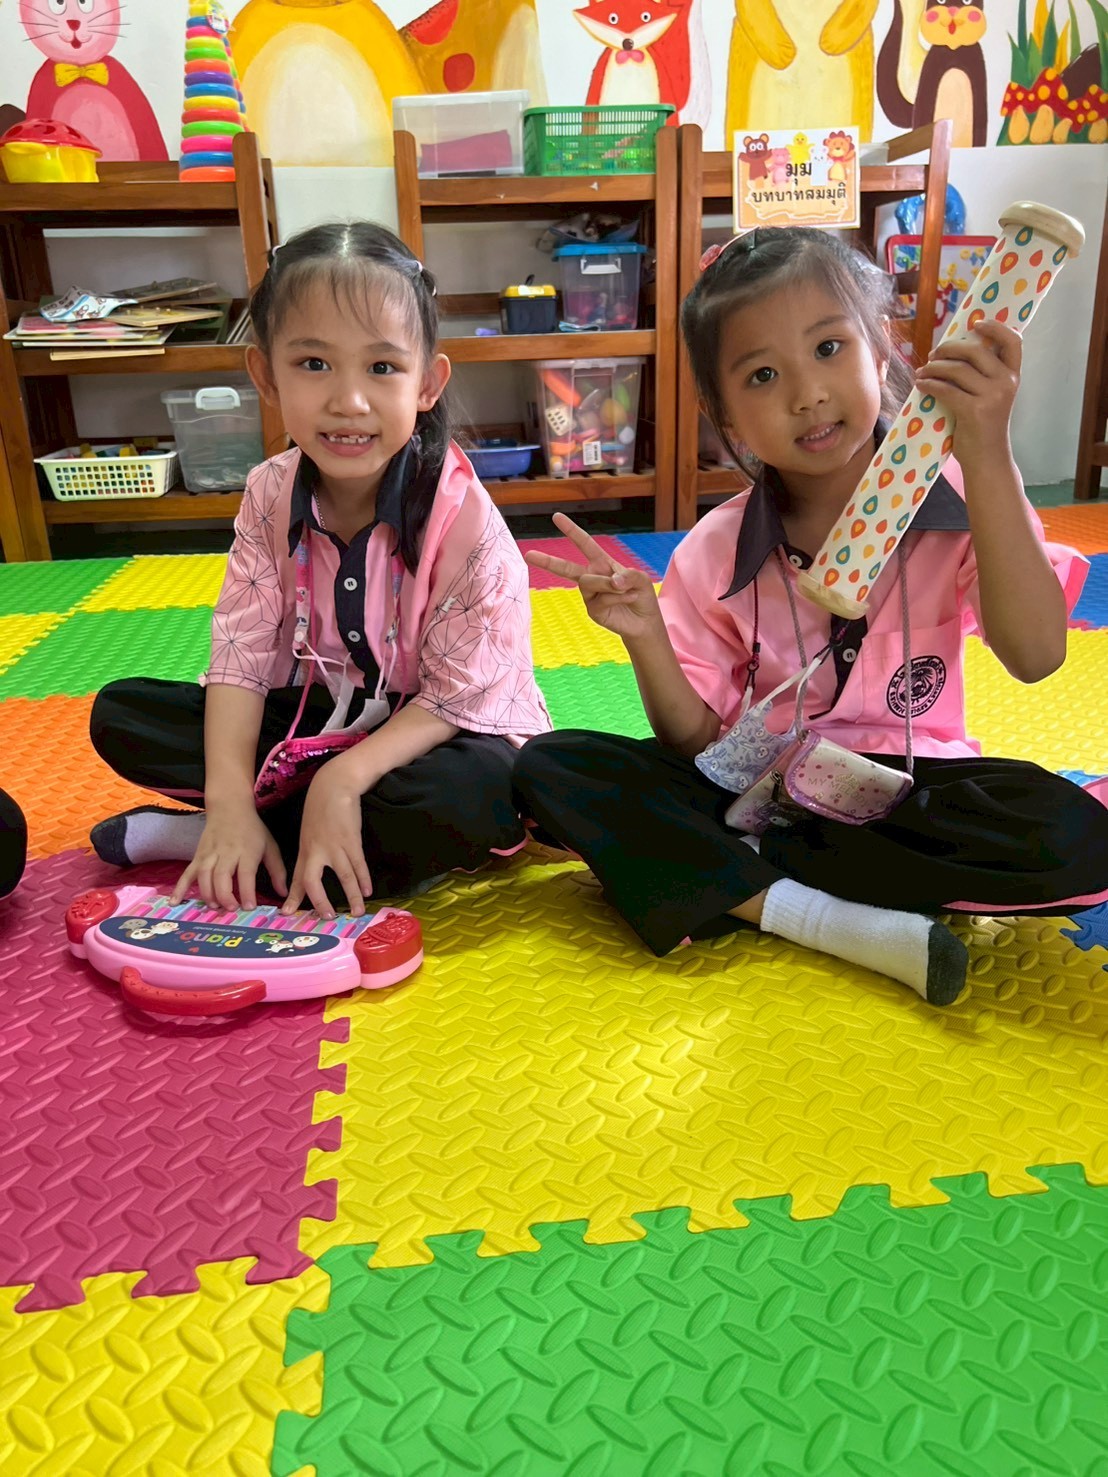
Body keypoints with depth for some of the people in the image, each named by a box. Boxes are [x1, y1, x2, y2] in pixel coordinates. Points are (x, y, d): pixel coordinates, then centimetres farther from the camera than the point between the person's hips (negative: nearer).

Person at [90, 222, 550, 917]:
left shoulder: (461, 514, -22)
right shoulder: (271, 495, -8)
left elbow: (457, 697, -21)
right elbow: (242, 653, -10)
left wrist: (344, 777, -33)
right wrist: (230, 801, -24)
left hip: (440, 730, -3)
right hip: (319, 714, 4)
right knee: (121, 715, -5)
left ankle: (187, 838, -20)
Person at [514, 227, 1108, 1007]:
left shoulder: (960, 502, -8)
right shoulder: (717, 553, -4)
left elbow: (1035, 655, -24)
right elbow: (698, 744, -3)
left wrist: (987, 455, -30)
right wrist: (646, 637, -22)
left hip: (902, 792, -1)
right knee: (549, 767, -18)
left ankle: (723, 885, -19)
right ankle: (834, 921, -23)